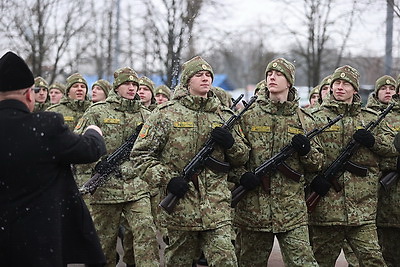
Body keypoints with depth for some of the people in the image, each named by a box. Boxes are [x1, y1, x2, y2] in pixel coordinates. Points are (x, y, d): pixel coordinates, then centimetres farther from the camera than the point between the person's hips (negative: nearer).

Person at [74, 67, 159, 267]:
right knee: (104, 239, 7)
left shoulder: (145, 116, 12)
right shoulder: (97, 112, 2)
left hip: (138, 188, 2)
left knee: (146, 232, -13)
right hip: (105, 188, -2)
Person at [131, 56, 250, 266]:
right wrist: (166, 179, -13)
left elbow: (241, 158, 18)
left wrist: (230, 142, -5)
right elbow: (139, 154, -1)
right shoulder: (167, 114, 0)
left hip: (216, 208, 2)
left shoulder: (224, 115, 11)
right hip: (180, 207, -2)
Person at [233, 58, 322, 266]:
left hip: (292, 209, 0)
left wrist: (306, 150, -8)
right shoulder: (248, 117, 5)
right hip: (253, 208, 0)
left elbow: (316, 164, 13)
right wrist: (241, 176, -12)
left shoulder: (303, 120, 9)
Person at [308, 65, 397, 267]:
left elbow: (393, 146, 12)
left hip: (362, 206, 1)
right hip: (326, 203, -1)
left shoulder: (371, 118, 13)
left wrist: (372, 141, -7)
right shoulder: (316, 118, 6)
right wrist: (313, 178, -14)